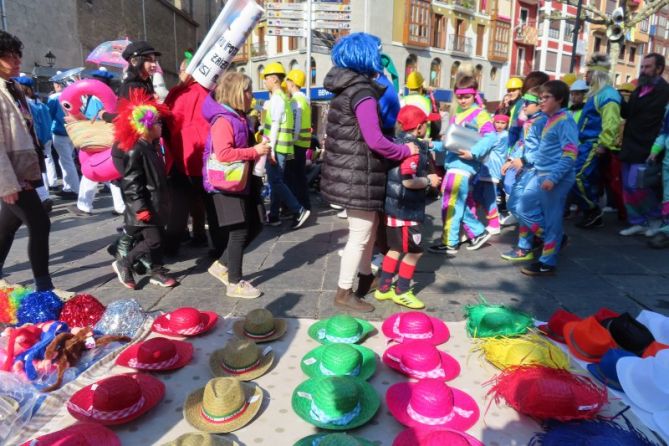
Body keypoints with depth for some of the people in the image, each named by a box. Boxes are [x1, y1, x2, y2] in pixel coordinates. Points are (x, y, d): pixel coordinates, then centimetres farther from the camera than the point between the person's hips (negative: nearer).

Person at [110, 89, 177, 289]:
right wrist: (140, 207, -23)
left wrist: (161, 202, 23)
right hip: (144, 206, -9)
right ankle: (123, 264, 11)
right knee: (153, 240, -7)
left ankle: (157, 271, 24)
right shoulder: (135, 151, -19)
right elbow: (131, 183, -21)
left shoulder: (152, 146, 10)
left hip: (155, 203, 9)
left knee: (159, 237, 13)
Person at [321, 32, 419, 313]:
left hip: (351, 173, 10)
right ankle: (344, 293, 12)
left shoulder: (348, 88, 13)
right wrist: (405, 151, -10)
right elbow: (374, 140, -24)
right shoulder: (362, 92, -18)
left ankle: (365, 278, 35)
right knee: (360, 236, 0)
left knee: (370, 227, 21)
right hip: (358, 176, -10)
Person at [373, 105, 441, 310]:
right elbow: (408, 181, -28)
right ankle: (402, 292, 16)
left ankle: (384, 288, 26)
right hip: (406, 210, -9)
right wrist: (429, 180, -12)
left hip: (394, 206, 9)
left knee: (396, 248, 18)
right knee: (414, 251, 4)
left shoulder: (397, 143, 9)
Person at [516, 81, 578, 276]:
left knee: (551, 219, 0)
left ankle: (547, 263, 11)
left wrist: (553, 178, -26)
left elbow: (570, 155, -20)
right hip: (539, 175, 9)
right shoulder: (550, 120, 13)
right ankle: (554, 240, 27)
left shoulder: (565, 121, -13)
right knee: (524, 209, 12)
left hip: (555, 179, -9)